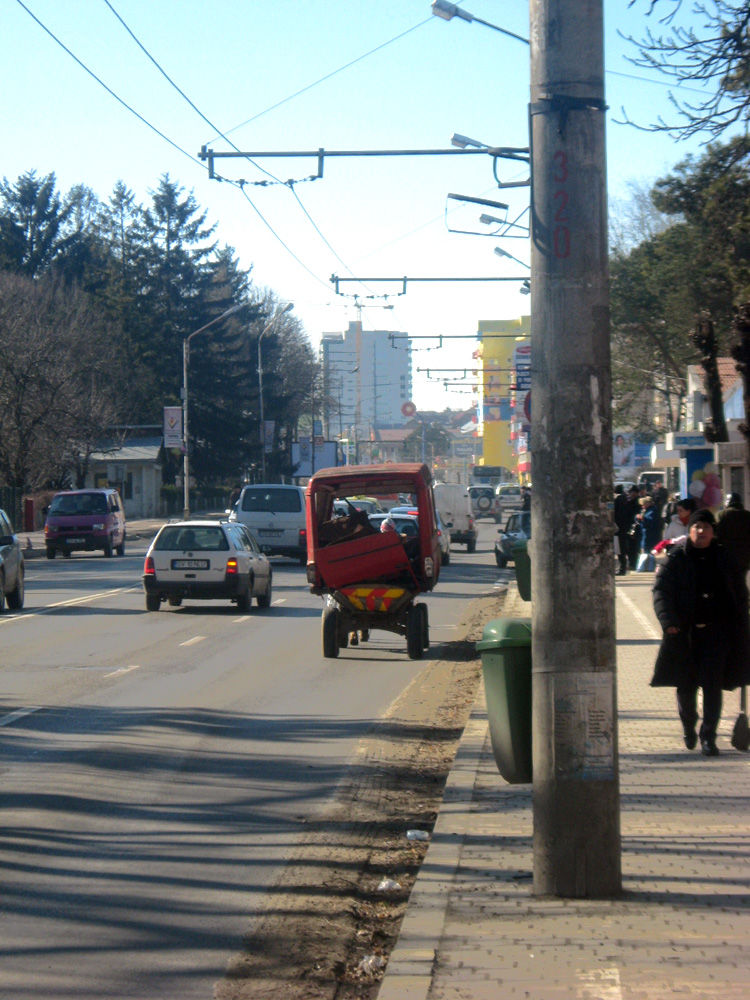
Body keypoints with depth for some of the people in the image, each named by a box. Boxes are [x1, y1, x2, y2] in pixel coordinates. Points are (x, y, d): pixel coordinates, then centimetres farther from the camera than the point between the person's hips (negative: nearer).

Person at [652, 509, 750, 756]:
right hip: (685, 632, 0)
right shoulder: (675, 559, 1)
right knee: (686, 685, 7)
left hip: (717, 631, 0)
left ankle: (708, 736, -1)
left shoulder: (725, 559, 8)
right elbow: (661, 590, -6)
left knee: (712, 684, -6)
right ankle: (688, 725, 34)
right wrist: (668, 621, -20)